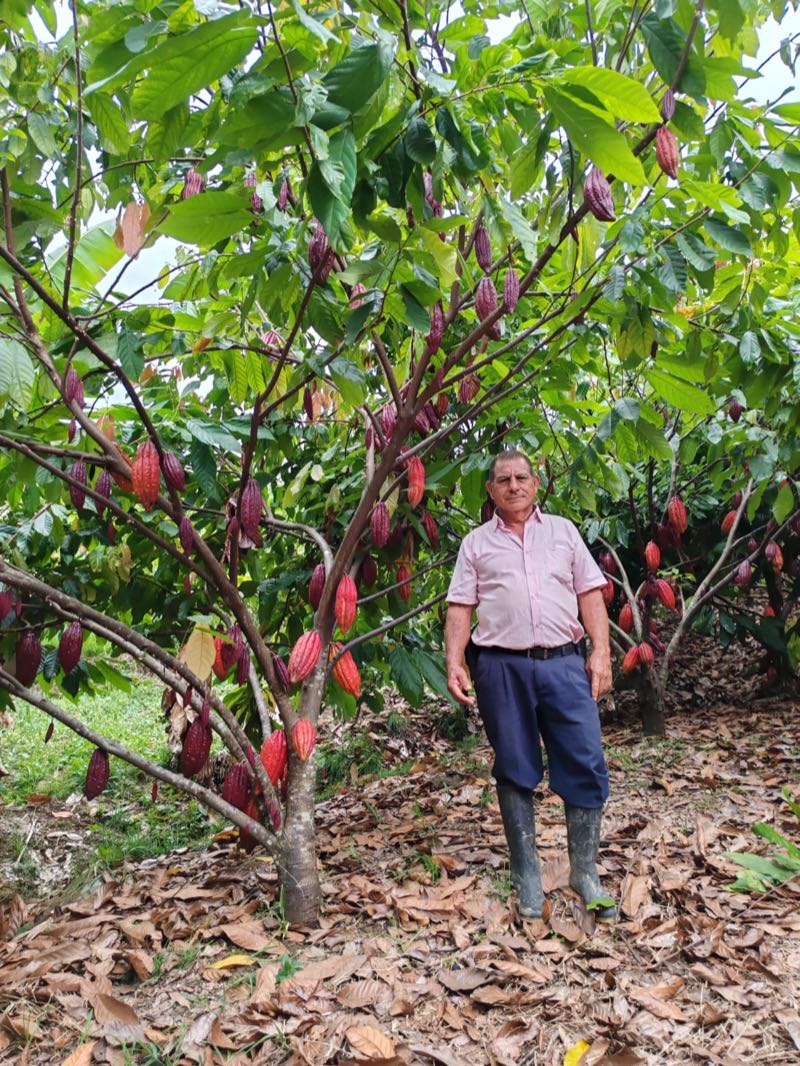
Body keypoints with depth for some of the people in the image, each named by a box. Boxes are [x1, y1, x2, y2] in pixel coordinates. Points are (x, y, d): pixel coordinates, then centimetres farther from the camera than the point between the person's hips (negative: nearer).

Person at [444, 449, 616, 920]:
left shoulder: (563, 531, 15)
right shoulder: (476, 542, 11)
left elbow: (590, 594, 10)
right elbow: (460, 609, 7)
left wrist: (601, 652, 0)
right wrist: (455, 664, -6)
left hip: (564, 663, 1)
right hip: (502, 668, -1)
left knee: (586, 765, -1)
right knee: (516, 771, 7)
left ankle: (585, 872, 16)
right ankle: (527, 876, 20)